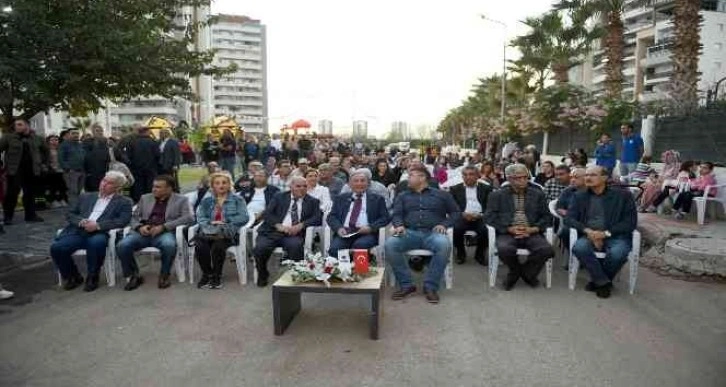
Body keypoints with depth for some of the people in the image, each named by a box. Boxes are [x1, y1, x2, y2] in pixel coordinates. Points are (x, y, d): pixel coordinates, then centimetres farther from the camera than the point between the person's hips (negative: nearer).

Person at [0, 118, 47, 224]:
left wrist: (42, 162, 16)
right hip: (14, 170, -3)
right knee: (12, 193, -3)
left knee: (30, 193, 9)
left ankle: (30, 215, 17)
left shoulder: (36, 139, 9)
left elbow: (45, 151, 22)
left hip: (32, 170, 3)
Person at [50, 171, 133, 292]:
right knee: (56, 247, -20)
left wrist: (98, 225, -17)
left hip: (100, 234, -4)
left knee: (96, 243, -37)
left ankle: (92, 277, -12)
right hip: (78, 232, 5)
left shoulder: (124, 202, 9)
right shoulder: (86, 197, 23)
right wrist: (81, 221, -4)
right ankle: (73, 276, 6)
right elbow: (70, 214, 19)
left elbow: (122, 221, -6)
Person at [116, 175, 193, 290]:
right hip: (143, 232, 4)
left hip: (165, 232, -4)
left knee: (169, 245, -38)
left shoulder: (181, 200, 7)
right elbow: (134, 217, 18)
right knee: (122, 245, -25)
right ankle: (133, 276, -2)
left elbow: (188, 217, -7)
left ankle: (164, 275, -11)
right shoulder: (145, 198, 21)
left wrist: (163, 227, -16)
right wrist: (139, 227, -7)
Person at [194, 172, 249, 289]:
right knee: (201, 246, -32)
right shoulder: (206, 201, 23)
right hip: (209, 232, 2)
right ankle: (207, 274, -11)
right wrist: (210, 223, -13)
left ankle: (217, 276, -17)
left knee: (218, 245, -36)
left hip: (228, 233, -2)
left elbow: (244, 217, 0)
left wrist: (225, 221, -10)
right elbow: (200, 218, 9)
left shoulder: (237, 200, 14)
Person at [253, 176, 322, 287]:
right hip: (273, 232, 1)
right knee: (260, 248, -25)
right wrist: (279, 225, -12)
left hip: (294, 234, -1)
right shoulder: (279, 197, 16)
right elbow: (267, 214, 6)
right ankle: (262, 275, 4)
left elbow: (318, 218, 1)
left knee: (295, 246, -35)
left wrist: (301, 225, -14)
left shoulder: (312, 201, 15)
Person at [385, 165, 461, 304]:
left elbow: (456, 212, 15)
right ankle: (406, 284, -17)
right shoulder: (403, 196, 23)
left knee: (444, 245, -36)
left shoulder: (441, 194, 17)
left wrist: (444, 224, -3)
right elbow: (397, 214, 11)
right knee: (390, 244, -29)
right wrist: (399, 225, -12)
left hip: (432, 233, -1)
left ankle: (430, 286, -23)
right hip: (410, 233, 2)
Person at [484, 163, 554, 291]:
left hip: (531, 233, 2)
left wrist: (533, 229, -8)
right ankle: (516, 271, 2)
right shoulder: (497, 195, 8)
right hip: (507, 233, -2)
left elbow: (546, 217, 12)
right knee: (504, 249, -35)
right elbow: (490, 217, 1)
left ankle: (526, 271, 3)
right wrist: (509, 229, -12)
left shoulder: (538, 194, 14)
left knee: (547, 250, -28)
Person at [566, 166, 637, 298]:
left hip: (616, 236, -2)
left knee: (617, 253, -34)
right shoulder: (580, 196, 11)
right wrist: (588, 231, -14)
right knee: (579, 247, -32)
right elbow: (569, 219, 4)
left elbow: (630, 222, -2)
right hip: (590, 236, 2)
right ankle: (603, 282, -10)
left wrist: (606, 233, -15)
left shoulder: (623, 195, 3)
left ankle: (597, 281, -4)